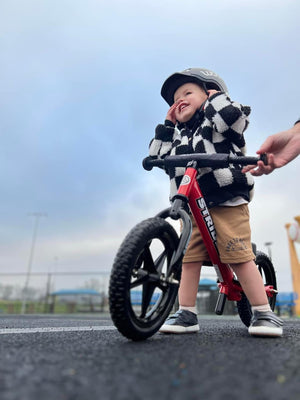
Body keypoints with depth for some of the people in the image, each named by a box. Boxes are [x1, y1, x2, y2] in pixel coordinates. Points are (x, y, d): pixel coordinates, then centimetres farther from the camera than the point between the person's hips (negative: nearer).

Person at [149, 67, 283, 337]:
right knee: (189, 259, 1)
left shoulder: (217, 119, 8)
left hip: (227, 204, -5)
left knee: (240, 257, -8)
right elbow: (156, 156, 21)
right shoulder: (178, 135, 24)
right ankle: (187, 314, 10)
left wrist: (215, 96, 4)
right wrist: (167, 125, 22)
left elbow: (233, 115, -15)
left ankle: (263, 313, 7)